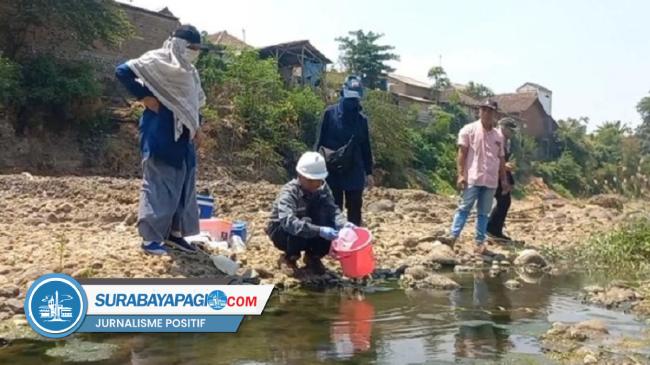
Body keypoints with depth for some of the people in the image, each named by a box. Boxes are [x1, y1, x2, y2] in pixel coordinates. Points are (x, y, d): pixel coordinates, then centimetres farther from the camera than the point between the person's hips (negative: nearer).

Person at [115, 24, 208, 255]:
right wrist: (144, 97, -17)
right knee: (158, 184, -4)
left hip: (182, 137, 8)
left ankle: (174, 232, 20)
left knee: (183, 184, 10)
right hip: (160, 136, -8)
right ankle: (150, 237, 3)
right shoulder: (157, 61, -9)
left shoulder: (188, 71, 15)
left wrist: (195, 126, 15)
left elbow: (194, 101, 27)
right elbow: (123, 71, -16)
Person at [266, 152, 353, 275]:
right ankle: (289, 258, -6)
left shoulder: (323, 188, -12)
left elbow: (332, 209, -22)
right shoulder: (289, 192, -29)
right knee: (300, 229, -37)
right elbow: (288, 222, -45)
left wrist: (343, 224, -45)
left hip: (310, 235, 5)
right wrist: (319, 231, -56)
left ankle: (312, 257, 5)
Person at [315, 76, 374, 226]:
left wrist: (369, 172, 10)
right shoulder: (330, 113, -4)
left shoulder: (361, 119, 5)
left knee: (355, 209, 8)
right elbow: (320, 141, -1)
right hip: (332, 171, -2)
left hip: (355, 172, 3)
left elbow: (366, 147, 11)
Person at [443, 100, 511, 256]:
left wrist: (504, 180, 14)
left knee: (483, 213, 7)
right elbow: (462, 153, -5)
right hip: (473, 178, -5)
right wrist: (461, 174, -13)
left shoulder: (498, 136, 14)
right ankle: (453, 236, -10)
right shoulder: (469, 130, -1)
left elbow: (501, 159, 18)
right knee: (464, 208, -9)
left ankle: (480, 244, 9)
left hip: (491, 181, 5)